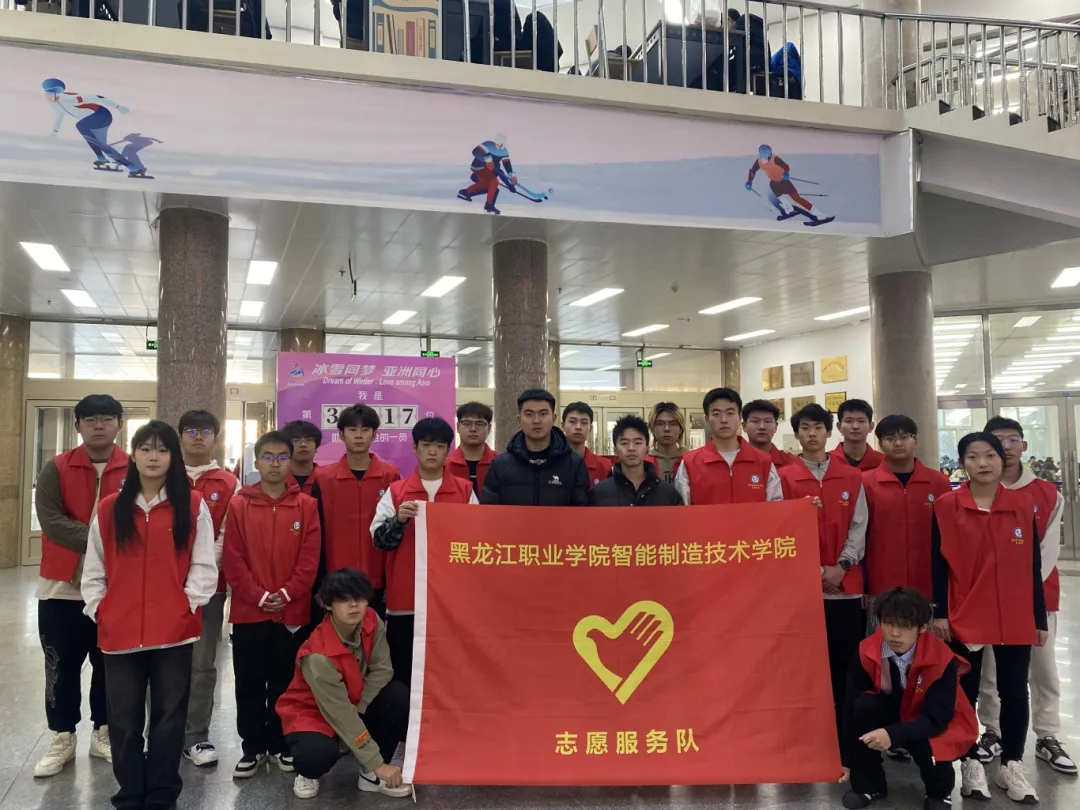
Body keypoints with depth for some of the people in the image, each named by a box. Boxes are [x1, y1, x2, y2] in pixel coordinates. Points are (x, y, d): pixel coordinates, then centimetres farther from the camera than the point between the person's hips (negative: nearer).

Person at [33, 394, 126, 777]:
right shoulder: (56, 469, -1)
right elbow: (51, 520, -13)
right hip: (63, 586, 0)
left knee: (110, 664, 10)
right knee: (62, 666, 8)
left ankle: (104, 733, 25)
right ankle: (62, 739, 22)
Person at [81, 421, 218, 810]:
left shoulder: (193, 506, 2)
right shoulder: (110, 509, 8)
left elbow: (204, 566, 0)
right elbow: (94, 570, 10)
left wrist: (187, 605, -10)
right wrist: (98, 610, 0)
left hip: (174, 631, -2)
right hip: (120, 631, 2)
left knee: (168, 716, 7)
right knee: (124, 720, 10)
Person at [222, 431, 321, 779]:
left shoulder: (306, 505, 2)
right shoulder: (239, 505, 1)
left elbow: (310, 559, -2)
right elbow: (233, 560, -3)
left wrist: (287, 594, -11)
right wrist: (258, 596, -11)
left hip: (292, 611, 0)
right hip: (248, 612, 0)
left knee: (285, 682, 9)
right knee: (249, 683, 8)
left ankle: (281, 744, 23)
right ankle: (253, 747, 20)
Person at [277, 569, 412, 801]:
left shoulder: (372, 622, -17)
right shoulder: (319, 656, -33)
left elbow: (382, 670, -12)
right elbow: (339, 713, -30)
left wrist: (357, 708, -26)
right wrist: (377, 763, -29)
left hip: (355, 704, 5)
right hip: (313, 712, -5)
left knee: (399, 695, -22)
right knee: (319, 753, -37)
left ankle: (371, 775, -7)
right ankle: (308, 774, 3)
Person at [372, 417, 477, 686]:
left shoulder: (465, 490, 7)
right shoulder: (396, 491, 6)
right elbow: (379, 539, 0)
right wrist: (398, 520, -17)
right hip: (405, 600, 0)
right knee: (403, 676, 4)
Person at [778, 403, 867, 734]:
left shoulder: (852, 477, 9)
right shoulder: (784, 477, 2)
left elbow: (859, 526, 4)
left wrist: (842, 566, -9)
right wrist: (814, 570, -8)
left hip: (847, 585, 2)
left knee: (846, 663, 5)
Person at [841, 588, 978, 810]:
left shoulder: (942, 659, -28)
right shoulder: (867, 653, -21)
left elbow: (937, 718, -29)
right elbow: (851, 706, -15)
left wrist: (893, 734, -45)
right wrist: (846, 758, -13)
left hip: (938, 725, -2)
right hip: (896, 713, 3)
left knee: (927, 749, -33)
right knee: (864, 705, -26)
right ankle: (868, 784, -7)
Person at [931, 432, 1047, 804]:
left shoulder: (1023, 506, 1)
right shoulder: (946, 506, -5)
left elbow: (1033, 565, 5)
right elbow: (938, 563, -3)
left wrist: (1040, 617, 5)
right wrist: (939, 613, -6)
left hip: (1015, 618, 2)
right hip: (964, 617, -2)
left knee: (1014, 692, 10)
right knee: (966, 692, 8)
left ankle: (1012, 765, 25)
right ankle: (970, 764, 21)